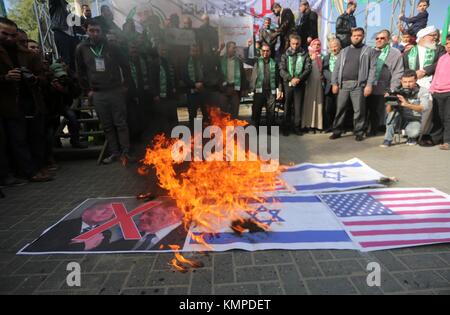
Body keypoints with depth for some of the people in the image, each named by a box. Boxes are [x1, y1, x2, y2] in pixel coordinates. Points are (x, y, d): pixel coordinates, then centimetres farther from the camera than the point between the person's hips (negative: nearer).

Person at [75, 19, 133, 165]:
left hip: (116, 91, -2)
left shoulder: (111, 47, 2)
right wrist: (87, 90, 8)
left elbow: (125, 66, 7)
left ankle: (125, 153, 3)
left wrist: (126, 84, 2)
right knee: (107, 126, 5)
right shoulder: (82, 49, 6)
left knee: (121, 123, -1)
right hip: (97, 94, 2)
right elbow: (80, 72, 12)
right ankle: (114, 153, 13)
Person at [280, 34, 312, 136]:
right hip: (288, 83, 0)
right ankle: (286, 128, 12)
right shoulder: (285, 55, 7)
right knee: (287, 106, 5)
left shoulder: (305, 55, 6)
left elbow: (308, 69, -1)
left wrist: (298, 79, -16)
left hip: (300, 84, 0)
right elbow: (282, 70, -2)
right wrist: (291, 78, -17)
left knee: (298, 107, 1)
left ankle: (297, 127, 10)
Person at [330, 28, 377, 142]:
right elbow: (337, 68, 13)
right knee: (340, 109, 4)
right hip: (343, 84, 3)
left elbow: (373, 69, -1)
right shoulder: (344, 51, 18)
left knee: (359, 110, -1)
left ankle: (359, 132, 8)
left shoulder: (369, 51, 7)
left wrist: (369, 85, -12)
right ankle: (337, 131, 12)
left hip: (358, 85, -3)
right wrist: (334, 83, 2)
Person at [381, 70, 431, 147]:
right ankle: (388, 140, -20)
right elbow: (388, 111, -11)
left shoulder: (422, 91, -9)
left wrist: (407, 104, -41)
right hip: (399, 120, 2)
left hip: (414, 121, -1)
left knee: (414, 132, -34)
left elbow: (425, 107, -26)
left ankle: (412, 138, 7)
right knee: (393, 113, -30)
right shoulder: (398, 92, -6)